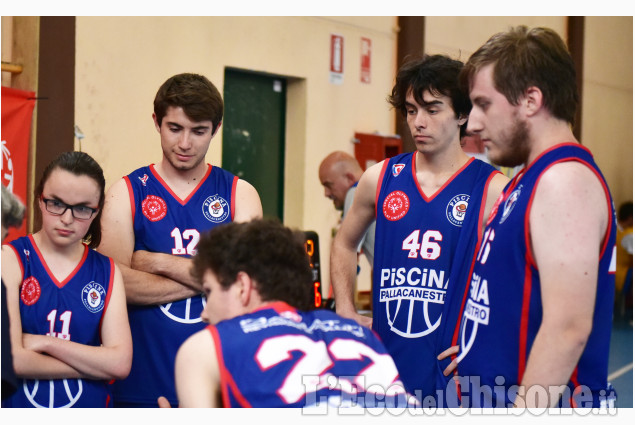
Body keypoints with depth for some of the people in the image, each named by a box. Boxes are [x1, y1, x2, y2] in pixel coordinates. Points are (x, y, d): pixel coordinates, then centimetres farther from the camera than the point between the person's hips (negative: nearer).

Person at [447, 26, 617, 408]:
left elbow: (568, 328, -24)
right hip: (499, 397, 9)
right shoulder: (531, 180, 14)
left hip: (536, 404, -9)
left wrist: (524, 404, -24)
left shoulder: (565, 180, -17)